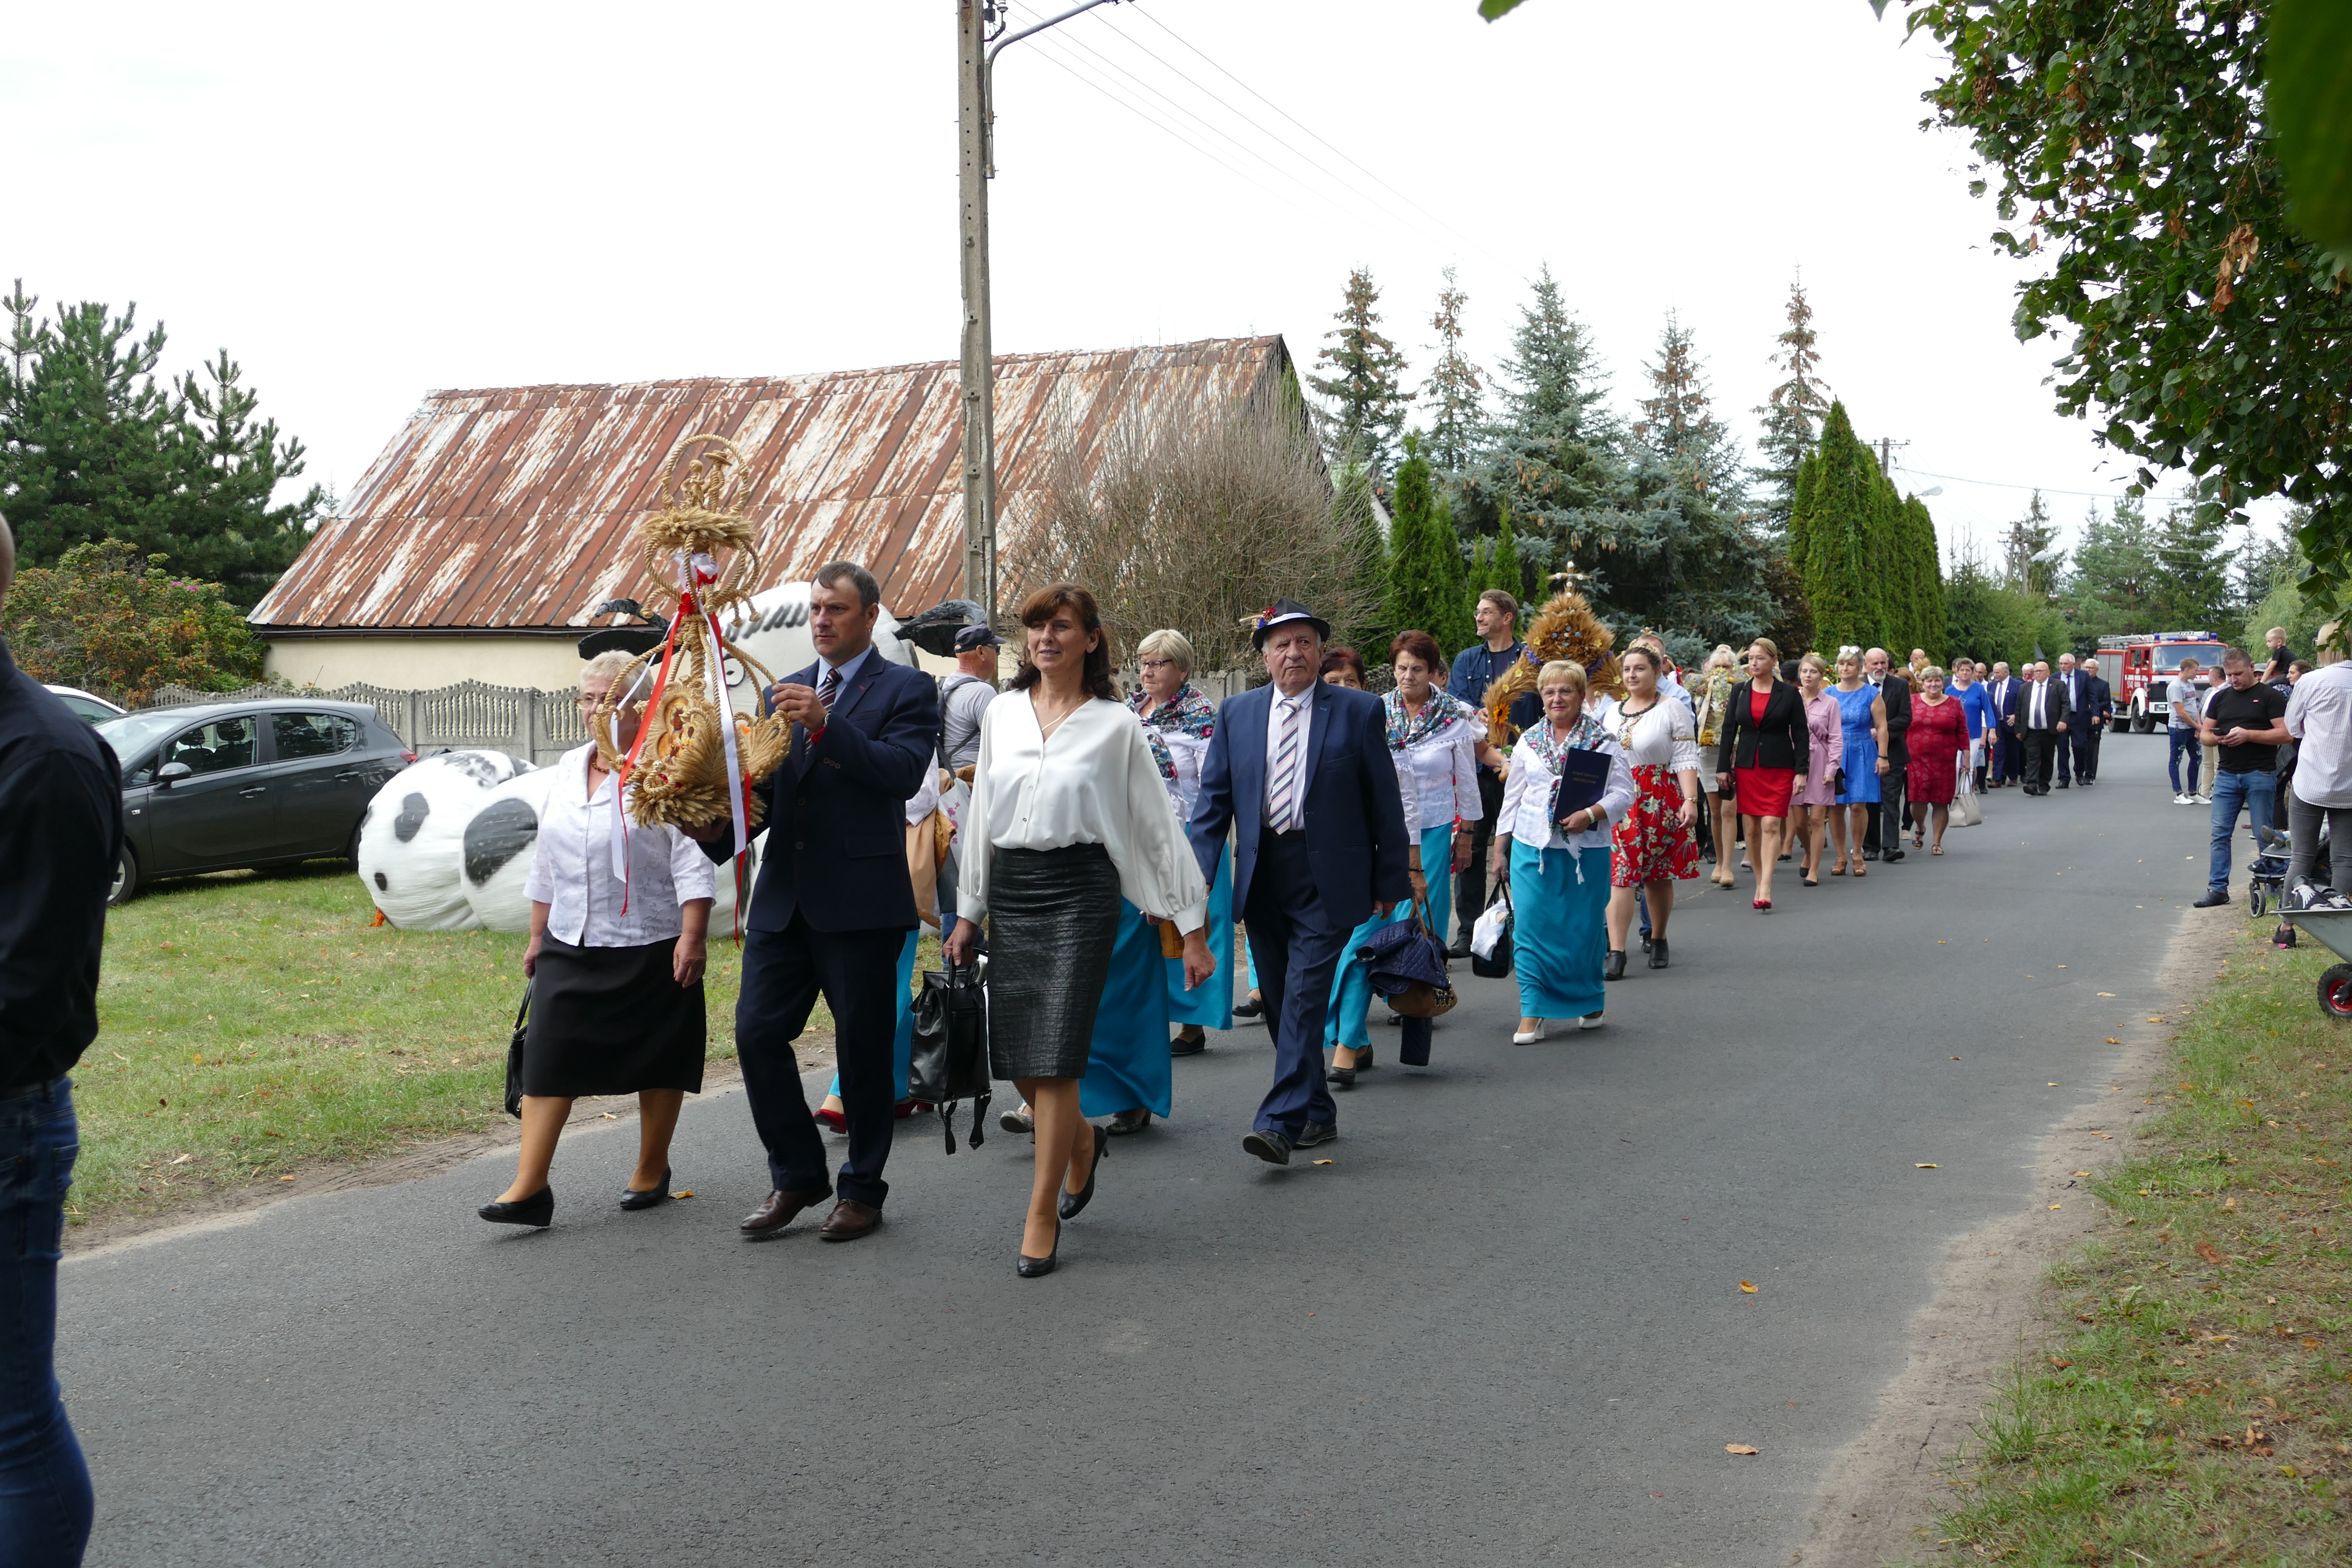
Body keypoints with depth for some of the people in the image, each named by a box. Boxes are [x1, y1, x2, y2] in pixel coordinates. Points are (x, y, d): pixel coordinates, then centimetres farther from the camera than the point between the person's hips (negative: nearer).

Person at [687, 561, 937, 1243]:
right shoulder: (784, 692, 16)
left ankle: (862, 1189, 19)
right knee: (757, 1033, 1)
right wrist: (718, 828, -5)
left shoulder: (907, 691, -1)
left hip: (862, 900, -5)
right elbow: (763, 788, 14)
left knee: (863, 1048, 4)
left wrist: (827, 725, -25)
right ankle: (796, 1176, 18)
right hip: (783, 897, 5)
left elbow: (904, 772, -17)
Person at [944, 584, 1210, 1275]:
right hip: (1010, 893, 4)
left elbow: (1159, 825, 1)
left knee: (1055, 1059, -8)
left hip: (1080, 893, -4)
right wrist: (968, 913, 15)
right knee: (1016, 1061, 7)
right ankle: (1081, 1138, 38)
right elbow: (982, 816, 16)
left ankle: (1043, 1217, 4)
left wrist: (1193, 927, 0)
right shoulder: (1000, 714, 9)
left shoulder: (1114, 726, -1)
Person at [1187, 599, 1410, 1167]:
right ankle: (1317, 1114, 24)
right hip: (1261, 876, 4)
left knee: (1305, 995, -13)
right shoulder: (1238, 713, 8)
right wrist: (1198, 874, -4)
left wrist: (1390, 882, 1)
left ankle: (1281, 1122, -15)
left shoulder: (1359, 711, 0)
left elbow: (1385, 801, 2)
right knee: (1279, 1002, 10)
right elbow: (1214, 798, 7)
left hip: (1325, 878, -4)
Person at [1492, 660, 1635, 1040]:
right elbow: (1512, 798, 14)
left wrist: (1590, 815, -20)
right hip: (1532, 849, 2)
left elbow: (1623, 793, -3)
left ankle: (1590, 1002, 26)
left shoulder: (1601, 741, 1)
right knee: (1530, 927, -5)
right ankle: (1533, 1012, 0)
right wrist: (1500, 849, 11)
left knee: (1584, 929, 5)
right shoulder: (1528, 742, 10)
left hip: (1586, 850, -2)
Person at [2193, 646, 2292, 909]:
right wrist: (2217, 739, -7)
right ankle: (2218, 889, 4)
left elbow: (2285, 734, -8)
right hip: (2227, 775, 5)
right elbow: (2205, 734, 16)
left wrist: (2248, 735, -18)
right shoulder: (2220, 697, 15)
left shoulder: (2269, 696, -1)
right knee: (2220, 834, 1)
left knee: (2264, 836, -1)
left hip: (2260, 776, -5)